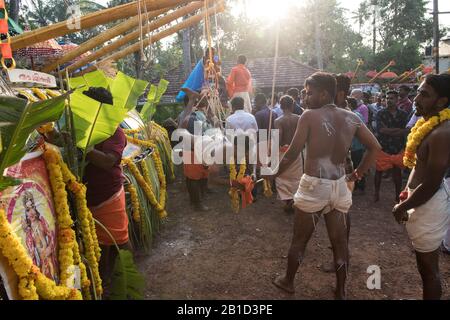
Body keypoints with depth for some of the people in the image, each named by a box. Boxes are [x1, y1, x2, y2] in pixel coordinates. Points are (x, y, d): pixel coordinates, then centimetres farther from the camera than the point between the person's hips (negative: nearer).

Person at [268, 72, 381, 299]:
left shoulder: (310, 116, -10)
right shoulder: (351, 118, 5)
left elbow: (293, 153, -13)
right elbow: (375, 147, 8)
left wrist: (274, 174, -1)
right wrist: (359, 172, 15)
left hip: (314, 186, -4)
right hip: (339, 186, 5)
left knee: (299, 239, 14)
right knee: (339, 241, 15)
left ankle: (288, 281, 33)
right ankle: (341, 291, 28)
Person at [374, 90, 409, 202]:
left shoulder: (403, 114, 3)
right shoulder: (381, 113, -5)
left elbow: (406, 131, 4)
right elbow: (382, 130, -16)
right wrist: (400, 131, -14)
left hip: (398, 149, 2)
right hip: (383, 148, -2)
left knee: (397, 172, 11)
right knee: (379, 172, 8)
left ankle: (398, 195, 26)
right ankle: (376, 193, 24)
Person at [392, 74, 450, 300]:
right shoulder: (430, 124, 7)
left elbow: (432, 184, -25)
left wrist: (402, 207, -14)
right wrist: (408, 191, 14)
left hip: (429, 203, -10)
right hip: (423, 198, 10)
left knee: (427, 266, 7)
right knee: (426, 263, 25)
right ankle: (428, 294, 43)